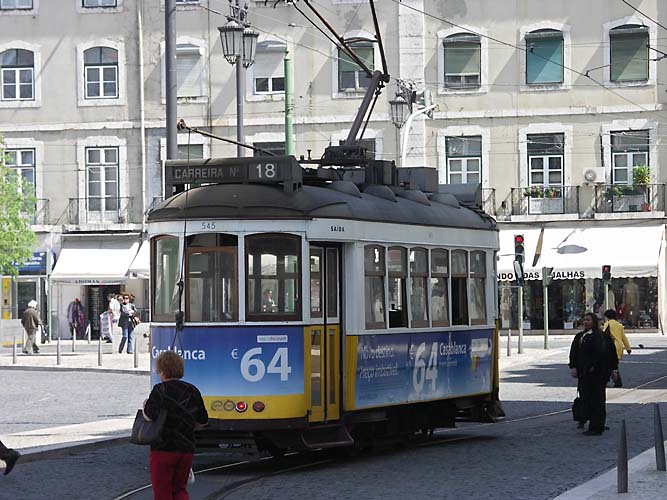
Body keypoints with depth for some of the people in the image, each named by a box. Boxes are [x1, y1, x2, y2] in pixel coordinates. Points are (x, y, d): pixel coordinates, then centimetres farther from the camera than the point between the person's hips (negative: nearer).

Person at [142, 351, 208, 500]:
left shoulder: (160, 389, -11)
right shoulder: (192, 391, 7)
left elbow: (149, 416, -22)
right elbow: (202, 422, 12)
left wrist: (145, 407, -1)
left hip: (163, 449, -5)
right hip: (187, 449, 5)